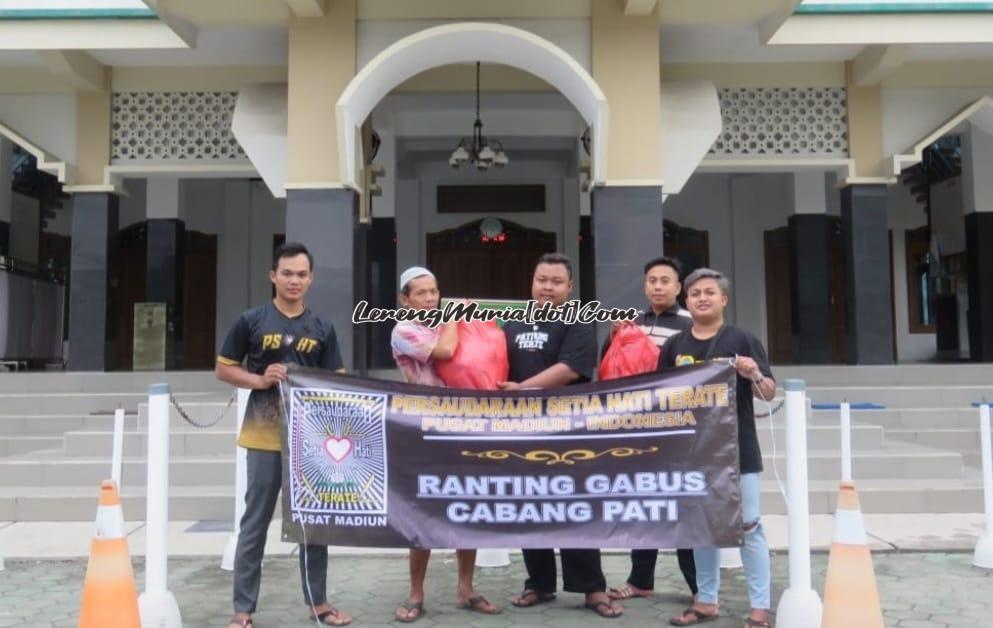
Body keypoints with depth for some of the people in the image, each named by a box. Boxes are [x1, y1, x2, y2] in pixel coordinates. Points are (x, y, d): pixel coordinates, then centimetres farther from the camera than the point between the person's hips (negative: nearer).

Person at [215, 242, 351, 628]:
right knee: (255, 524, 3)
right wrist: (260, 380, -13)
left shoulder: (322, 329, 8)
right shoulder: (251, 321, 0)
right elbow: (223, 370, 4)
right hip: (265, 435, -3)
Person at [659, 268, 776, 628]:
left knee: (748, 526, 1)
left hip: (737, 449, -4)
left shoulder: (742, 340, -4)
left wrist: (755, 376, -22)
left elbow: (769, 393, -3)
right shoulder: (674, 346, 6)